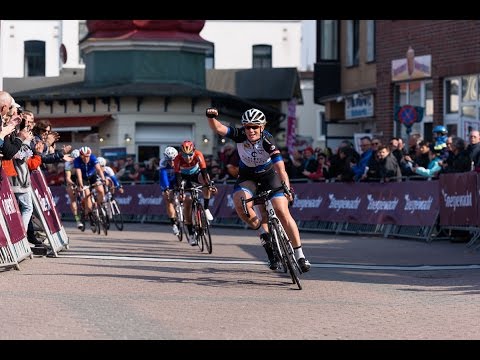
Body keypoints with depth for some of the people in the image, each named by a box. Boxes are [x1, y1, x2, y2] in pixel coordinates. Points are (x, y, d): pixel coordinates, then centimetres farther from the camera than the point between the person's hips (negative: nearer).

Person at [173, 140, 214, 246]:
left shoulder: (198, 155, -32)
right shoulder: (178, 159, -32)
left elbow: (204, 171, -39)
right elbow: (177, 175, -36)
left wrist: (209, 184, -52)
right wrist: (178, 188, -52)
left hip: (196, 174, 1)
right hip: (185, 177, 0)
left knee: (205, 179, -34)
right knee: (187, 201, -14)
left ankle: (206, 209, -21)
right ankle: (190, 235, -7)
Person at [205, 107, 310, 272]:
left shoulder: (267, 140, -29)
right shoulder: (239, 135, -22)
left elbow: (280, 167, -38)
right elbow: (218, 128, -34)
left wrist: (287, 189, -51)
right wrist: (211, 117, -56)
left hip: (268, 175, -2)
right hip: (247, 176, 2)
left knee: (282, 212, -14)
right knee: (240, 204, -28)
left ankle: (300, 255, -4)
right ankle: (263, 234, -2)